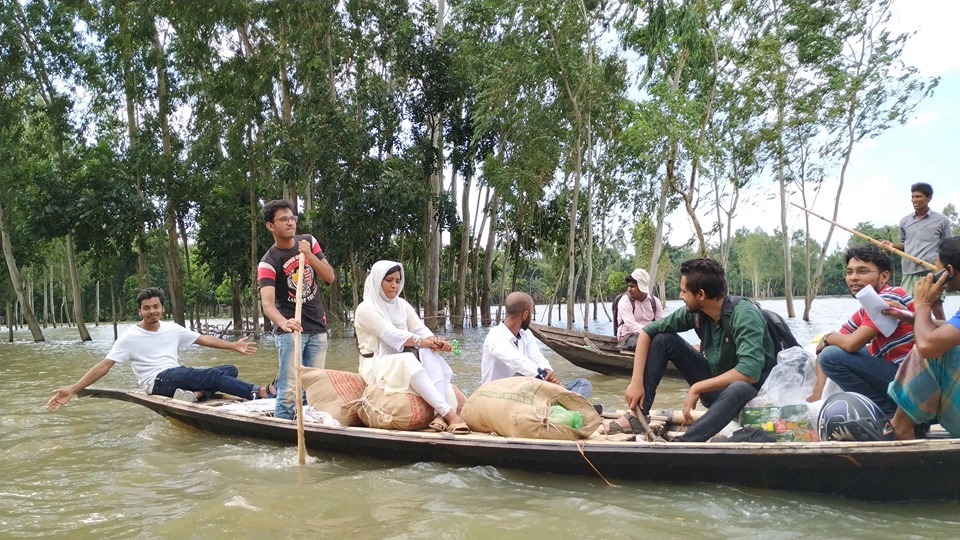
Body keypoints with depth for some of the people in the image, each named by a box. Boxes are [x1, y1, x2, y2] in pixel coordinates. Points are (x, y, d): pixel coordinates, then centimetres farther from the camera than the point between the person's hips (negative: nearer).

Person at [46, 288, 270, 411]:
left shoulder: (172, 329, 14)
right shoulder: (129, 337, -1)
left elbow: (204, 339, 19)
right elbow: (104, 365, -4)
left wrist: (233, 346, 14)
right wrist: (72, 390, -12)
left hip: (179, 377, 7)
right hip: (159, 382, -7)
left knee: (230, 370, -10)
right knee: (216, 375, -26)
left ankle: (194, 395, -28)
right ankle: (258, 393, -31)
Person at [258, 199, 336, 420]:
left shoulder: (309, 242, 4)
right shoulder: (268, 262, -13)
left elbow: (330, 277, 0)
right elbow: (268, 304, -26)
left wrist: (309, 256, -15)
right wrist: (283, 323, -46)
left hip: (317, 327, 5)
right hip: (291, 330, -5)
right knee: (289, 389, -12)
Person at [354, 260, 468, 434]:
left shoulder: (402, 305, 12)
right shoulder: (365, 309, -9)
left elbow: (420, 329, -1)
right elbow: (392, 335, -21)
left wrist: (435, 340, -24)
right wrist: (424, 342, -28)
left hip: (403, 361, 6)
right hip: (377, 365, -6)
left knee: (430, 354, -26)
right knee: (407, 360, -37)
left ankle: (440, 413, -42)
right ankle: (448, 412, -47)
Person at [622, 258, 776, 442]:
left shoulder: (744, 315, -28)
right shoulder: (695, 312, -11)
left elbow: (750, 372, -39)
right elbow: (648, 332, -5)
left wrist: (697, 388, -29)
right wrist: (636, 382, -16)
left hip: (751, 392, -6)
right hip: (716, 384, 6)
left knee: (738, 389, -42)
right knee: (663, 338, -7)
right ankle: (639, 414, -12)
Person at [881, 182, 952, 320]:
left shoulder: (941, 220, 4)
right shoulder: (904, 221, 14)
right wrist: (892, 245, 1)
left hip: (933, 271, -3)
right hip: (909, 272, 4)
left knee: (937, 308, -6)